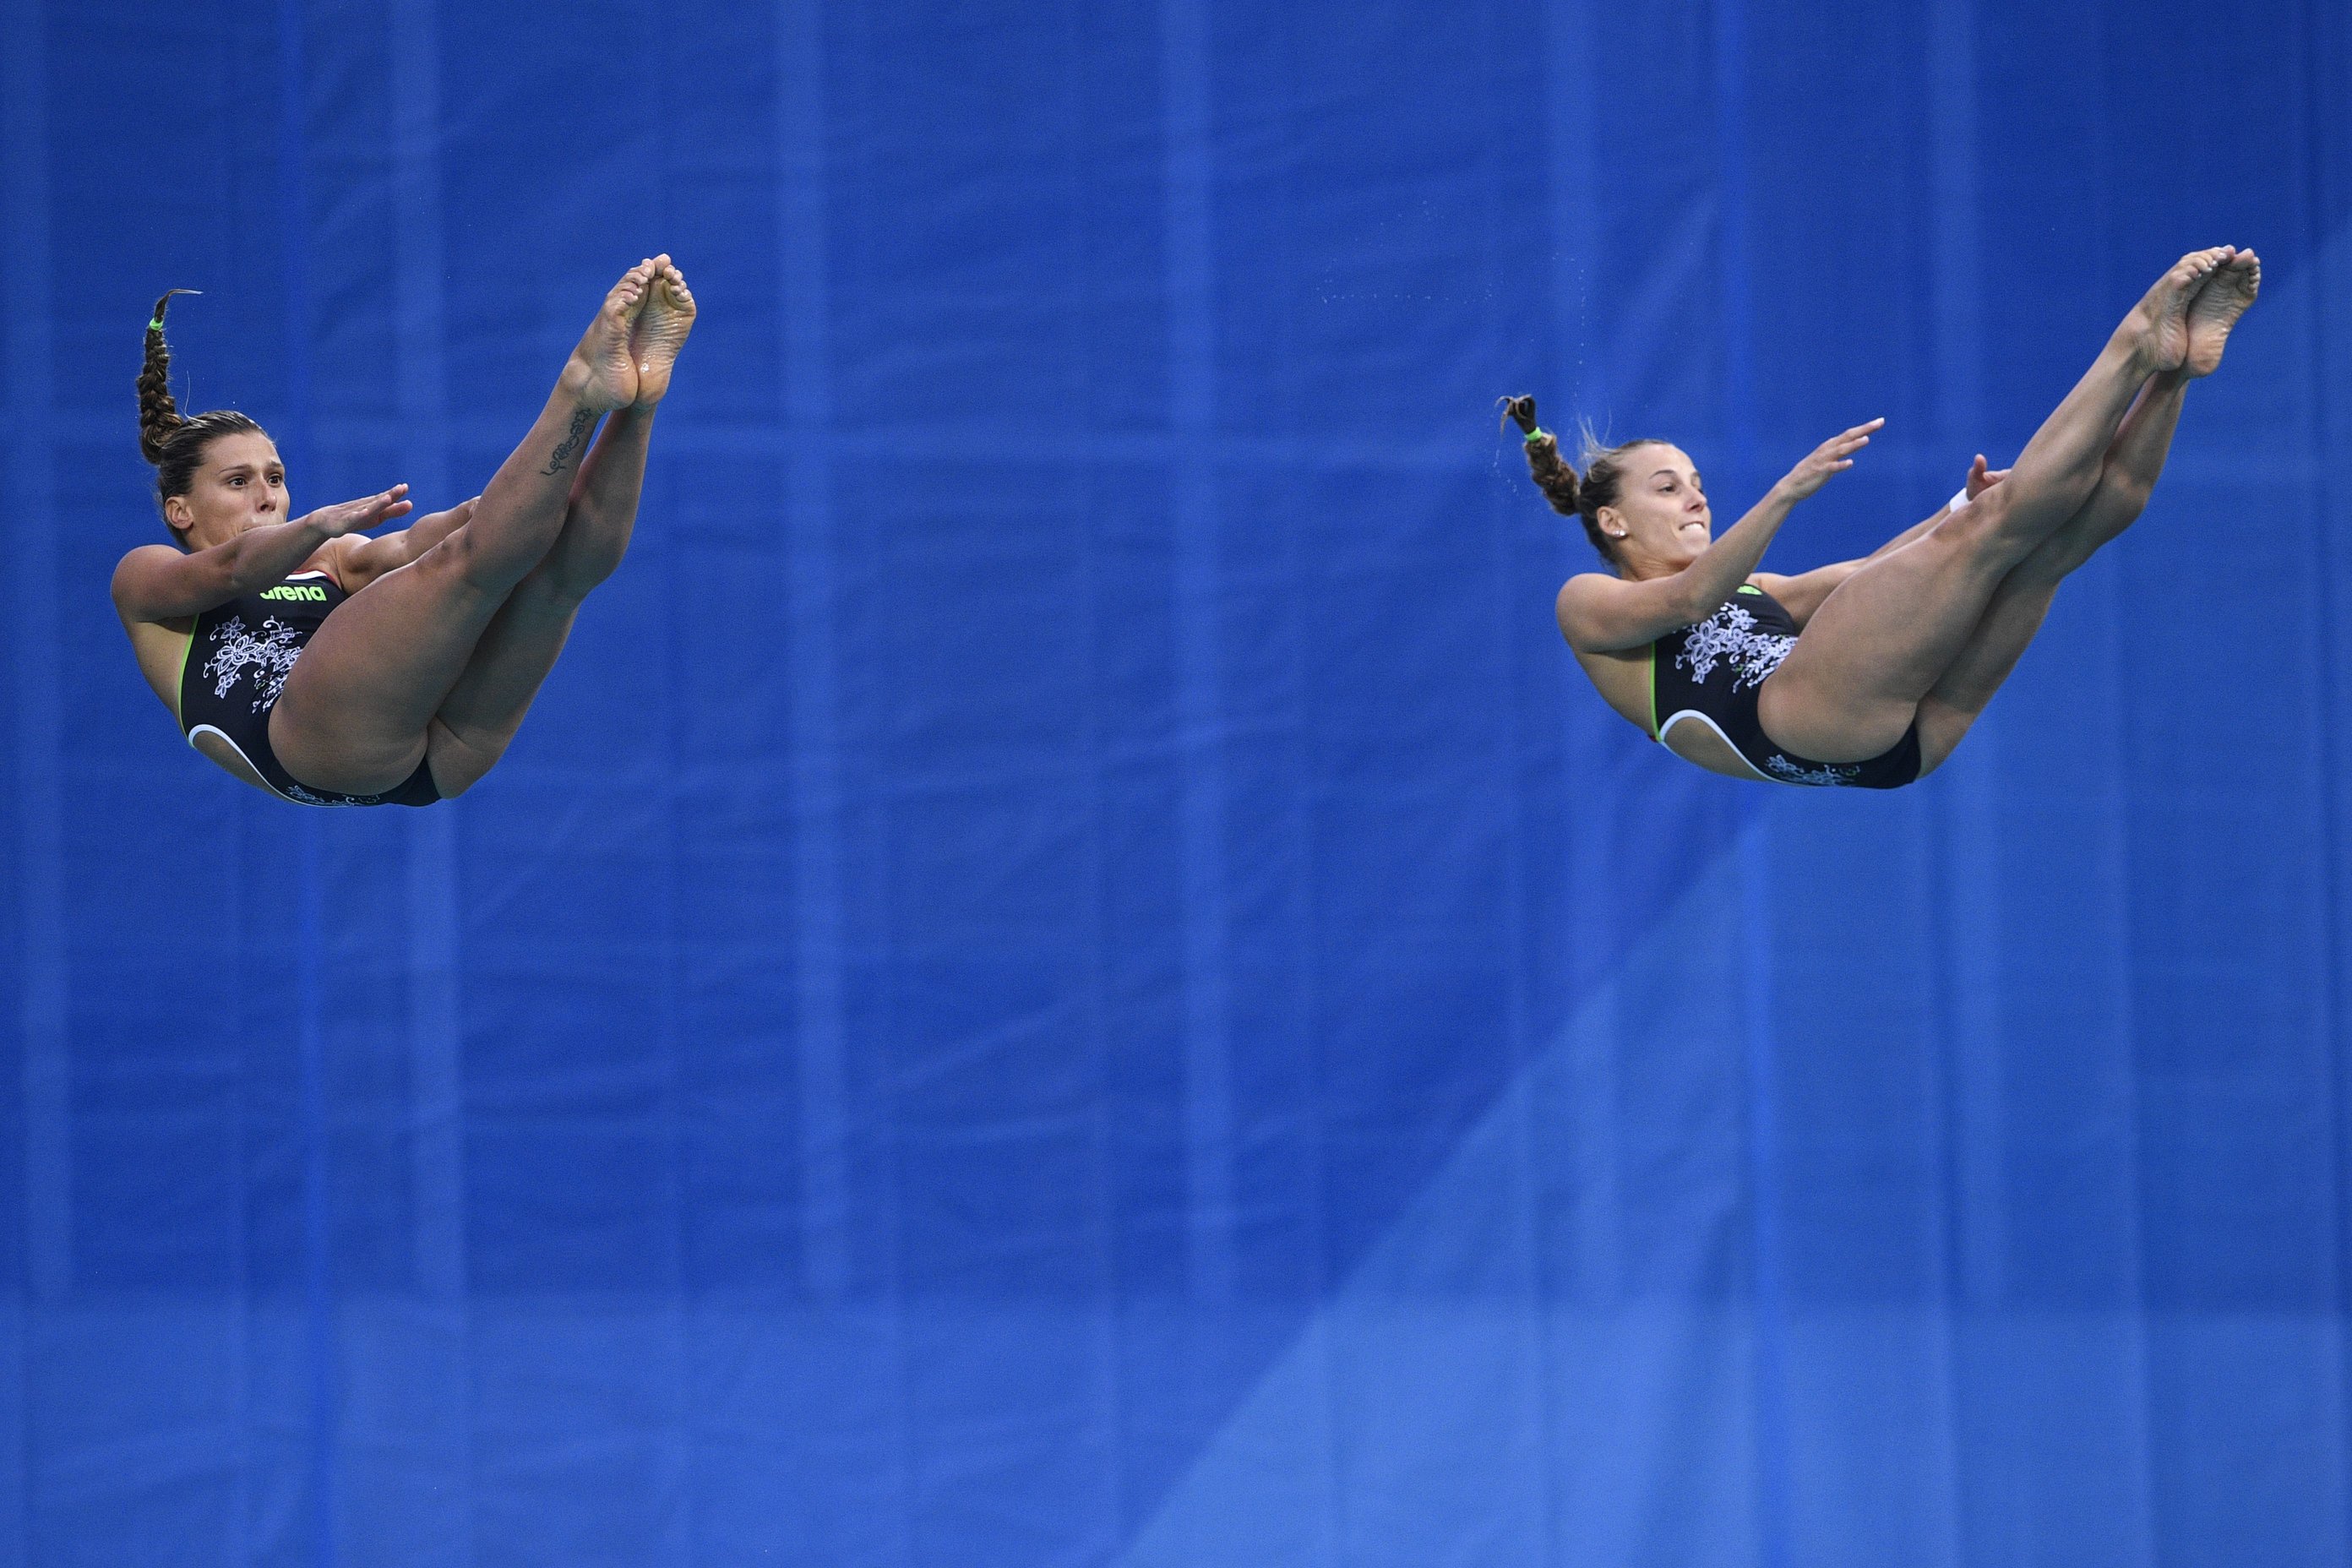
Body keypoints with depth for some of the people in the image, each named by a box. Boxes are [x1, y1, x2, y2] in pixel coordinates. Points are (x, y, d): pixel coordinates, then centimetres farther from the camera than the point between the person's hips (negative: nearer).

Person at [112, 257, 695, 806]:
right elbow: (231, 568, 2)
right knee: (466, 556, -24)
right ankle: (583, 386, -27)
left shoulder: (331, 563, 38)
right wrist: (323, 524, -19)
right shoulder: (147, 575, 27)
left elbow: (405, 548, 14)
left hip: (435, 749, 5)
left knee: (565, 560, -13)